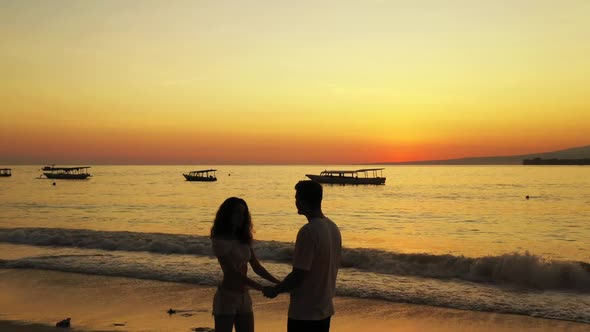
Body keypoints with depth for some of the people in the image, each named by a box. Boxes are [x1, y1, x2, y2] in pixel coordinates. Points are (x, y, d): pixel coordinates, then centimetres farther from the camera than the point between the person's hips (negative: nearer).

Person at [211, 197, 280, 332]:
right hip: (226, 298, -6)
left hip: (244, 298, 7)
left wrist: (278, 283, -1)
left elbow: (257, 268, 11)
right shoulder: (219, 241, -12)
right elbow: (232, 271, -19)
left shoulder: (244, 240, 9)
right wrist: (262, 288, -23)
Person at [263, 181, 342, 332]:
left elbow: (298, 274, -21)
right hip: (325, 309, 8)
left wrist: (275, 290, -5)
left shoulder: (308, 231, -21)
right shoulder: (333, 228, 5)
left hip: (304, 313, -8)